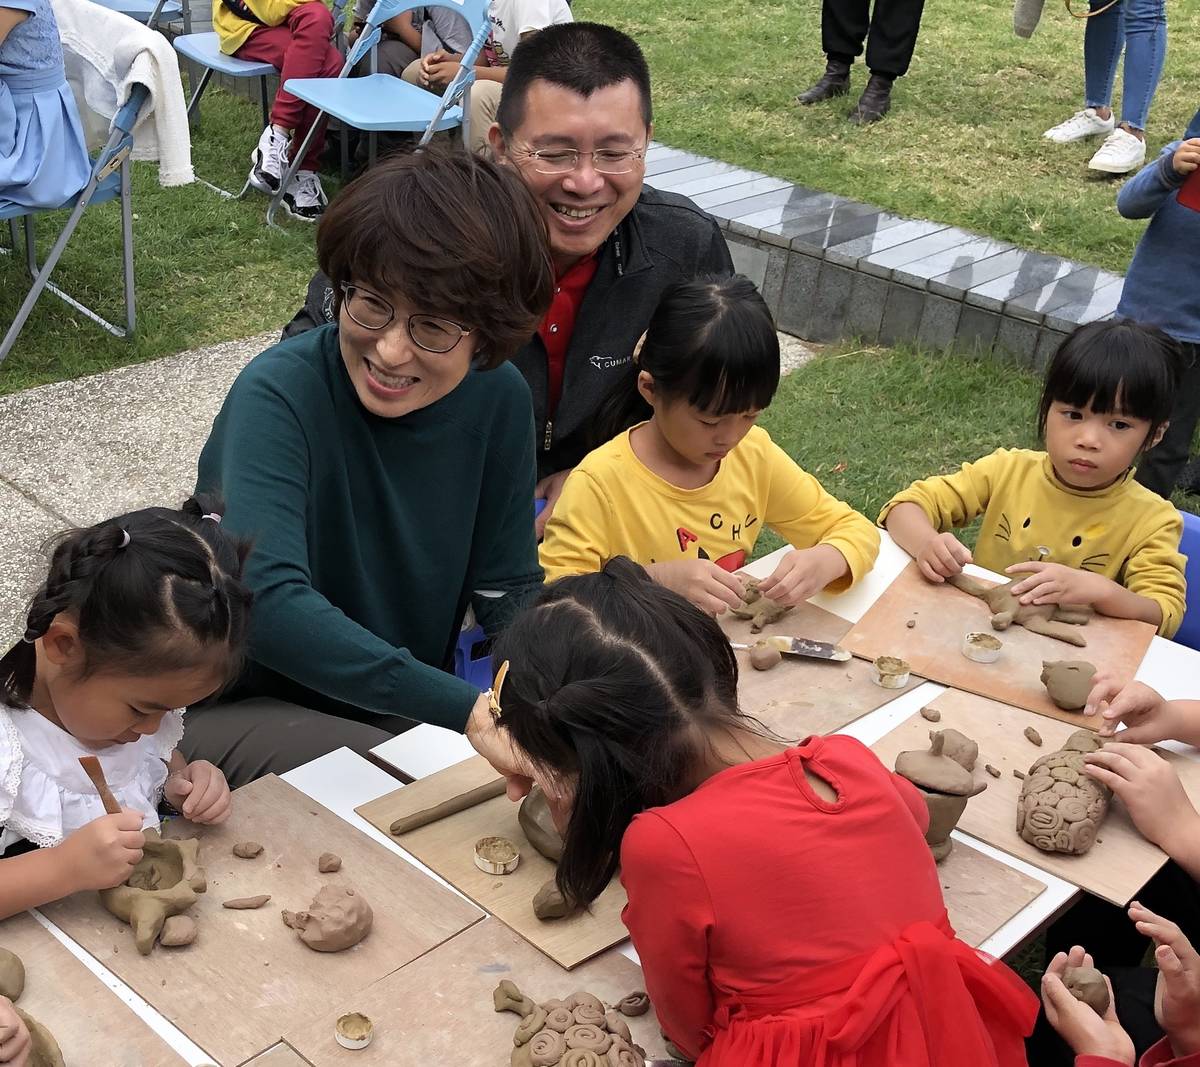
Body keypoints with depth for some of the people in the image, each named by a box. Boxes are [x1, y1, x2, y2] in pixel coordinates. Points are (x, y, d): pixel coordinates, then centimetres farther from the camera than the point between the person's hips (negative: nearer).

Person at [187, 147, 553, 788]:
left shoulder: (498, 400, -6)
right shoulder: (278, 394, -24)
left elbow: (510, 590, -1)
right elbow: (268, 602, -37)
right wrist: (470, 709, -42)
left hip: (408, 704, 6)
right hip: (240, 711, -6)